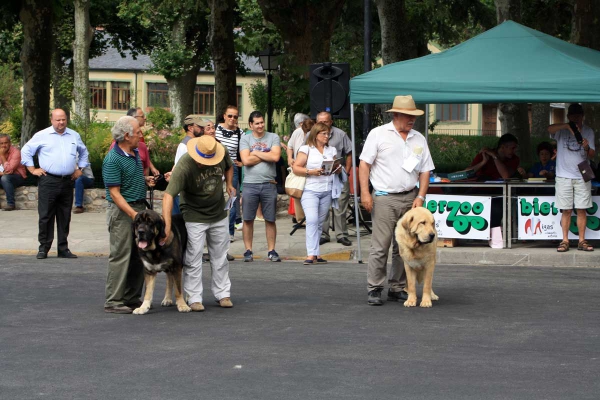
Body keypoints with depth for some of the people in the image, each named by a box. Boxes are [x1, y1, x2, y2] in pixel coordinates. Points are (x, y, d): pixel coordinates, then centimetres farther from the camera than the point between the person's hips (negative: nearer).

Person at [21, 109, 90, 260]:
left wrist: (80, 169, 19)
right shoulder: (42, 136, 1)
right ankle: (43, 248, 2)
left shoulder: (74, 136, 13)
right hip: (48, 182, -4)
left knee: (65, 217, 7)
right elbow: (26, 151, 7)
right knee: (46, 216, -4)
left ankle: (63, 248, 12)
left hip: (67, 183, 4)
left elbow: (83, 152, 29)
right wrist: (32, 169, 1)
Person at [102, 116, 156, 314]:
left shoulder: (135, 153, 11)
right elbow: (115, 193, -19)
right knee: (120, 255, -7)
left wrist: (145, 180, 8)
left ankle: (132, 298, 19)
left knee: (138, 256, 11)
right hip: (122, 211, -9)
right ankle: (113, 301, -2)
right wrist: (133, 214, -24)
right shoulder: (113, 160, -17)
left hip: (139, 207, 9)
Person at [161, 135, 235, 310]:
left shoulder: (222, 153, -14)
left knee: (220, 257, 13)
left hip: (219, 215, 5)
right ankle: (194, 298, 6)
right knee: (193, 259, -3)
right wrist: (167, 225, -43)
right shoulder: (184, 166, -30)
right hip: (194, 217, -5)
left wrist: (229, 184, 2)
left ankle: (223, 294, 25)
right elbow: (169, 195, -36)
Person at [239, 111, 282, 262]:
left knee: (270, 220, 5)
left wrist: (256, 153, -5)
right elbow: (246, 160, -9)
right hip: (250, 184, 0)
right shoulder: (245, 139, 5)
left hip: (268, 184, 0)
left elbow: (275, 157, -10)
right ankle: (248, 251, 11)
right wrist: (266, 156, -4)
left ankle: (272, 250, 12)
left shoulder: (273, 137, 6)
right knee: (248, 219, 3)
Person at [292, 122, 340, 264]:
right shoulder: (306, 149, 2)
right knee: (312, 220, -18)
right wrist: (310, 172, -17)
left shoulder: (331, 150, 18)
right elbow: (296, 168, -4)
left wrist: (338, 170, 0)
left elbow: (337, 169, 23)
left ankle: (315, 254, 10)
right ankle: (312, 254, -23)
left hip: (327, 190, 5)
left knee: (320, 222, 6)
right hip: (310, 190, -5)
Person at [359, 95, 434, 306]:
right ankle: (374, 290, -2)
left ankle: (397, 289, 14)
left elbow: (425, 171, 14)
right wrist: (365, 193, -10)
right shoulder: (378, 134, 1)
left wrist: (420, 197, 1)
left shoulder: (419, 139, 12)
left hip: (410, 198, 4)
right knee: (380, 247, -7)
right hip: (384, 199, -4)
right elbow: (365, 164, -1)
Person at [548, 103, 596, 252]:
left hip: (582, 176, 2)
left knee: (582, 210, 1)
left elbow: (592, 155, 4)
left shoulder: (588, 131, 8)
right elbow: (550, 129, -23)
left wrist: (587, 148, -19)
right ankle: (565, 241, 4)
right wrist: (568, 126, -38)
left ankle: (582, 241, 6)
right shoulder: (561, 130, 0)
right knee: (566, 210, -1)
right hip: (564, 176, -2)